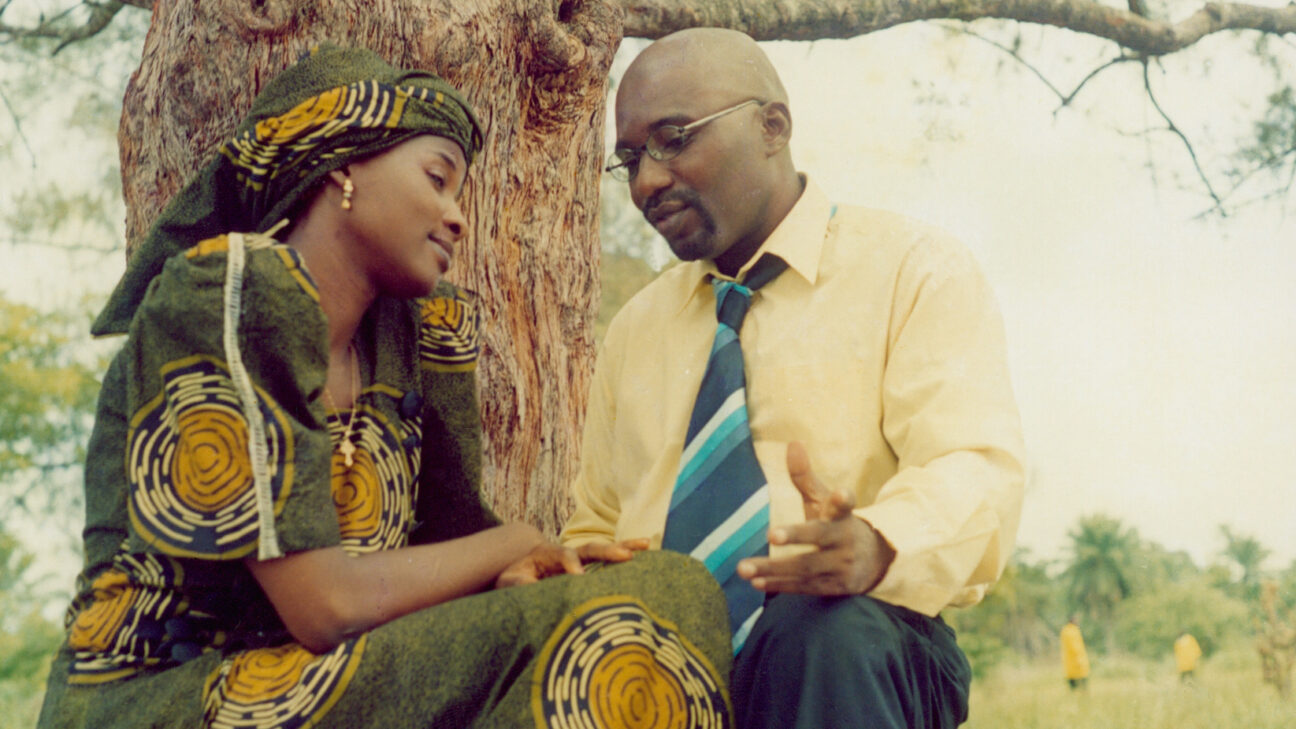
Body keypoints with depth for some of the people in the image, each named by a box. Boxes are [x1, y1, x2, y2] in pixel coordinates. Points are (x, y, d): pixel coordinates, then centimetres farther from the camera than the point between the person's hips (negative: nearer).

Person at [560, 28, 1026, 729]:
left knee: (824, 630, -37)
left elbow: (975, 475, -10)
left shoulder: (915, 270, 4)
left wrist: (874, 548, -33)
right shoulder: (635, 328, 21)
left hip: (857, 653, -4)